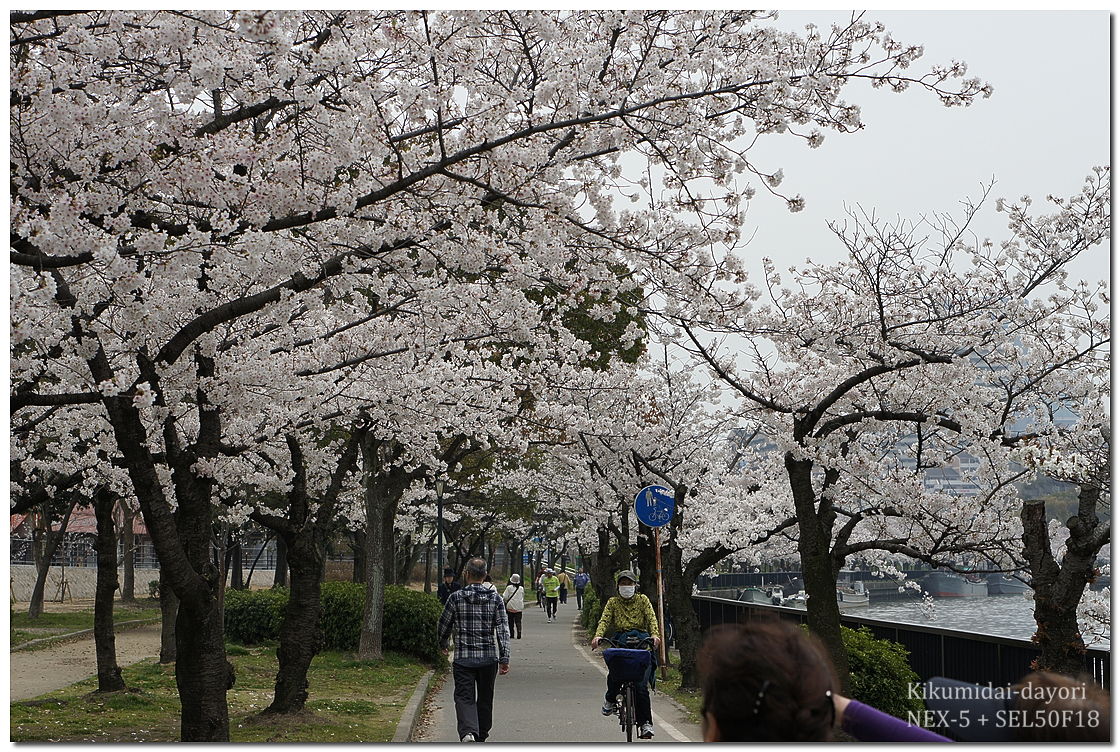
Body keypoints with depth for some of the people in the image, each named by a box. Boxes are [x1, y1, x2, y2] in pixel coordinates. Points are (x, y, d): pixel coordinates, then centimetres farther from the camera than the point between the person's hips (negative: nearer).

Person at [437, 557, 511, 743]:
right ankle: (481, 736, 27)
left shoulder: (456, 597, -4)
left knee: (465, 698, -3)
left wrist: (443, 645, 27)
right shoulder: (495, 598, -1)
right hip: (488, 658, 2)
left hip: (463, 658, -2)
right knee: (485, 699, 17)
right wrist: (504, 659, -3)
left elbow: (444, 626, 7)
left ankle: (468, 732, -26)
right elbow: (503, 630, -6)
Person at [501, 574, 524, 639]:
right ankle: (519, 633, -11)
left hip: (510, 607, -2)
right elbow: (523, 598, 14)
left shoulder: (509, 588, -7)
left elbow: (505, 597, -7)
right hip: (519, 608, 2)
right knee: (518, 621, 3)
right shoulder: (521, 588, 4)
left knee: (511, 621, 8)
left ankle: (511, 634, 9)